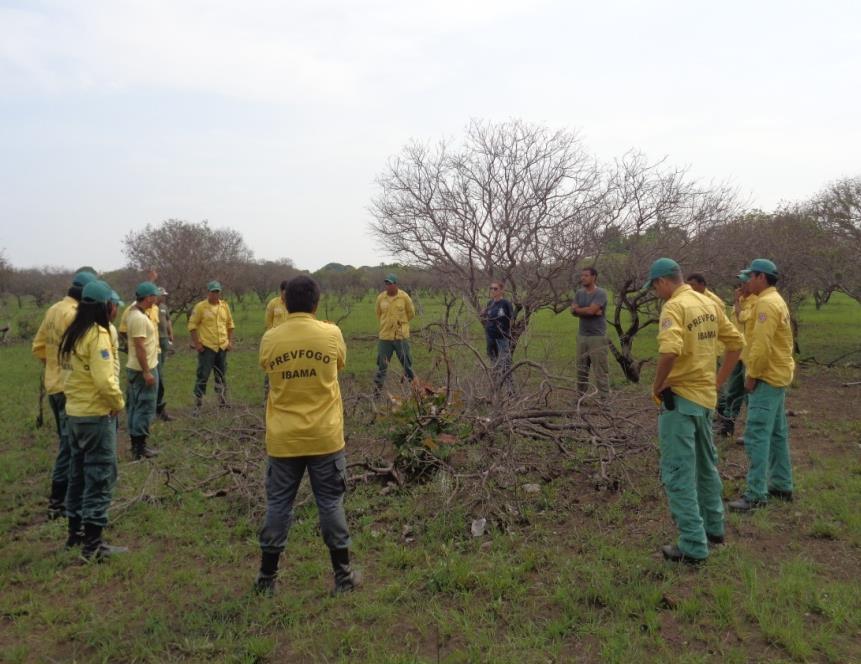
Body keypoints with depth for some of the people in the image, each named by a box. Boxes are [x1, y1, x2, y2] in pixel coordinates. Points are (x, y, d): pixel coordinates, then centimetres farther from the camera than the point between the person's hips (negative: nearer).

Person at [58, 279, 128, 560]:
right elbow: (105, 380, -24)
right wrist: (118, 403, -10)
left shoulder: (72, 333, 8)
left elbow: (71, 372, 11)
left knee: (79, 472, 19)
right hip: (96, 415, -9)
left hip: (74, 412, 9)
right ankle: (93, 544, 2)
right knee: (101, 476, -2)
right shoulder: (98, 335, -19)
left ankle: (75, 531, 30)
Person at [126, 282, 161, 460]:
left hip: (136, 368, 11)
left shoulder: (135, 311, 6)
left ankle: (136, 444, 22)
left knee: (135, 406, 14)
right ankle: (139, 447, 2)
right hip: (144, 369, -11)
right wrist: (146, 372, -23)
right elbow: (139, 347, -24)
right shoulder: (139, 318, -22)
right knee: (145, 407, -4)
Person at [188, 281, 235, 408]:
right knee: (203, 375, -3)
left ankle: (223, 401, 23)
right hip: (206, 347, -5)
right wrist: (196, 343, -11)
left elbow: (230, 324, 16)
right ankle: (197, 403, 4)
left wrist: (230, 341, 9)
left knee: (222, 375, 13)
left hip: (222, 347, 5)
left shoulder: (225, 306, 8)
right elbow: (192, 325, -6)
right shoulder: (200, 306, -7)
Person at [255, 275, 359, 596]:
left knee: (278, 504, 13)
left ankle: (267, 577, 23)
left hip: (283, 439, 1)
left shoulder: (269, 339, -6)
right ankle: (343, 575, 20)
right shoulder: (332, 334, -8)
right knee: (330, 503, 10)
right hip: (325, 437, -1)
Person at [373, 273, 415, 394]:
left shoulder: (404, 297, -6)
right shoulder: (380, 297, 0)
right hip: (385, 336, 1)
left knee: (406, 362, 9)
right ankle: (378, 387, 13)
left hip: (401, 335, -1)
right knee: (382, 363, 5)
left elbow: (411, 312, 7)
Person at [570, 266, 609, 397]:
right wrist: (590, 311, -13)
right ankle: (580, 395, 22)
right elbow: (573, 312, -1)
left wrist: (577, 309, -3)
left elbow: (591, 310, -20)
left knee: (601, 371, -5)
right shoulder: (579, 293, 10)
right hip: (582, 336, 6)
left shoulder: (601, 293, -9)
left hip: (597, 337, -6)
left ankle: (605, 398, -1)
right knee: (581, 369, 13)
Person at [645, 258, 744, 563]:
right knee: (706, 464, 24)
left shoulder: (674, 306, -17)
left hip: (680, 397, -9)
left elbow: (670, 351, -32)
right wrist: (719, 380, 16)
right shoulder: (709, 304, 9)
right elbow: (736, 342, 14)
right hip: (706, 395, 9)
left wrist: (657, 386, -17)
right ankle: (713, 527, 38)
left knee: (678, 473, -1)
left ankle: (693, 546, 5)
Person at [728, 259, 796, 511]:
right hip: (777, 375, 11)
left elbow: (762, 344, -24)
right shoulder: (776, 300, 16)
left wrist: (751, 375, -15)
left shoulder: (766, 303, -18)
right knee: (777, 433, 16)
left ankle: (756, 494, -9)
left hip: (768, 377, -11)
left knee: (757, 435, -10)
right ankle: (781, 485, 25)